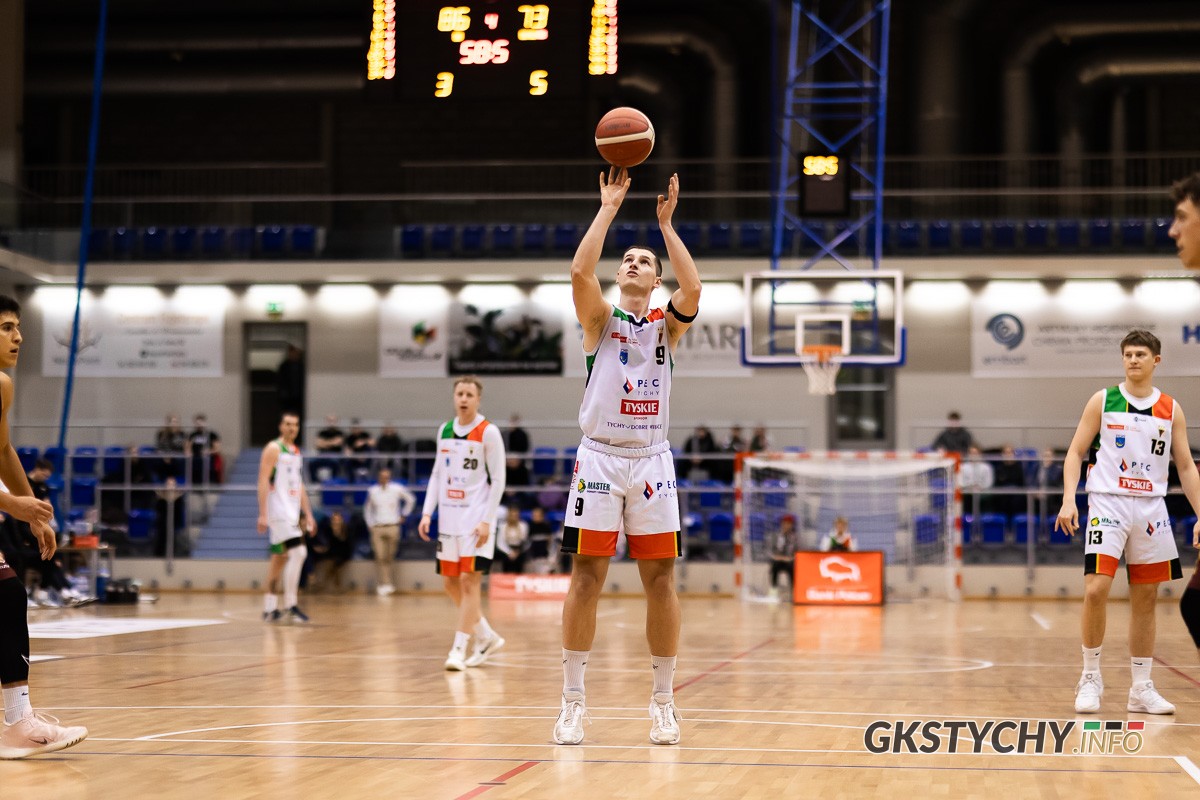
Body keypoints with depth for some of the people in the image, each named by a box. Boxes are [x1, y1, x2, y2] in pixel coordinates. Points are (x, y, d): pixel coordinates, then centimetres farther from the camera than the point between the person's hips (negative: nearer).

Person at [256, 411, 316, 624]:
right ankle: (290, 605, -14)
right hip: (278, 510, -8)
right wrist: (263, 514, -19)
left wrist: (308, 514, 17)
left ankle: (270, 608, 15)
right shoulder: (273, 449, -8)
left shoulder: (296, 452, 17)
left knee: (280, 557, 10)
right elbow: (263, 481, -13)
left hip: (293, 513, 8)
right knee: (298, 552, -18)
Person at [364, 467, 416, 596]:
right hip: (377, 527, 0)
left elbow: (411, 499, 15)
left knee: (390, 557, 2)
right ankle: (384, 584, -11)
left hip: (393, 527, 0)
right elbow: (367, 509, 16)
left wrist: (403, 515, 11)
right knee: (380, 557, -10)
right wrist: (370, 525, 6)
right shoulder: (372, 491, 4)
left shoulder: (397, 489, 0)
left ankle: (387, 584, 15)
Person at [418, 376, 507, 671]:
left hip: (476, 518, -6)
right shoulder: (445, 431, 10)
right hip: (449, 517, 6)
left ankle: (459, 649, -8)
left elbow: (498, 480, -8)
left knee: (469, 581, -10)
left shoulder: (488, 432, -7)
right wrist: (428, 512, 6)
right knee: (450, 583, 8)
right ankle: (487, 637, 24)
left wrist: (486, 521, -14)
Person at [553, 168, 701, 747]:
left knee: (661, 579, 0)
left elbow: (693, 289, -13)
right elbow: (579, 271, -14)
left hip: (651, 460, 1)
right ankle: (573, 699, 3)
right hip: (600, 458, -1)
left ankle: (663, 700, 9)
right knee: (586, 576, -3)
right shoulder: (600, 319, 6)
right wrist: (609, 208, -11)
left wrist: (666, 223, -10)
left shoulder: (667, 325, 9)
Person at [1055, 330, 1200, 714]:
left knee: (1145, 599, 6)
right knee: (1096, 589, -16)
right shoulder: (1103, 401, 2)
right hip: (1108, 505, -3)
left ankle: (1142, 688, 14)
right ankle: (1091, 676, -1)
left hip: (1150, 510, 3)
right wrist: (1068, 499, -11)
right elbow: (1075, 453, 2)